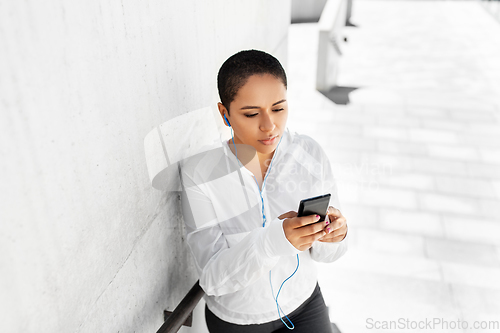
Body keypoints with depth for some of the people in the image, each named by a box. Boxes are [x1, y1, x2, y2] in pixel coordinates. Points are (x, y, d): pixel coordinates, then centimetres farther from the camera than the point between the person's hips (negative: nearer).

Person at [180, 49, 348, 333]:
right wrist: (276, 240, -43)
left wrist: (334, 233, -34)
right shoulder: (199, 174, -25)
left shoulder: (310, 154, -17)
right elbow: (213, 277, -26)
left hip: (302, 300, 2)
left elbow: (324, 252, -11)